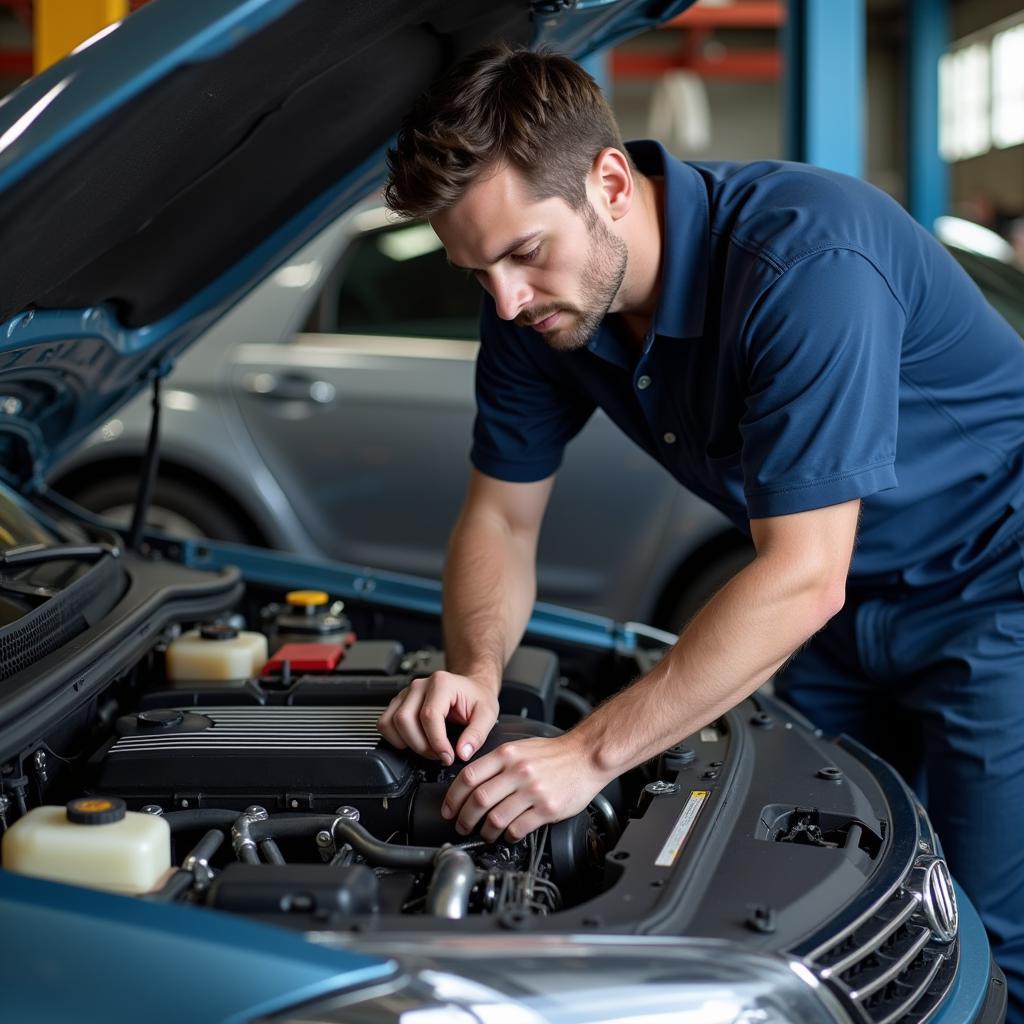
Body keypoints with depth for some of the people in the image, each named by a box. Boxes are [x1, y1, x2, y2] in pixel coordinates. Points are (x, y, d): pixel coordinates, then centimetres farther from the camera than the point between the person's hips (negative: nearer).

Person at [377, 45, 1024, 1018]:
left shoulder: (805, 255, -34)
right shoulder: (535, 306, -11)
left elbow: (800, 578, -35)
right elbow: (500, 518, -1)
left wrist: (589, 754, -35)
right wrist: (475, 672, -21)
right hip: (845, 614, 7)